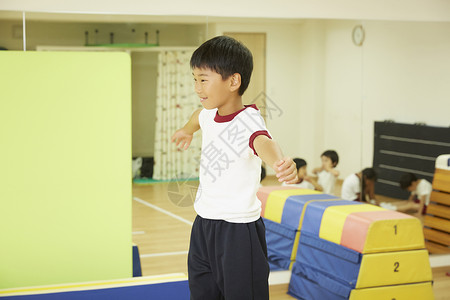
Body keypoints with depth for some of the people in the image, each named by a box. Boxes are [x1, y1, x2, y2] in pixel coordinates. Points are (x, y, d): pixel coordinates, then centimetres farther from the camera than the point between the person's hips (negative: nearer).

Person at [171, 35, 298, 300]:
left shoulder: (248, 121, -22)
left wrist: (280, 164, -68)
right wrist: (187, 130, 50)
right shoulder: (209, 115, 2)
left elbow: (263, 143, -45)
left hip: (238, 228, -8)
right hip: (204, 223, 8)